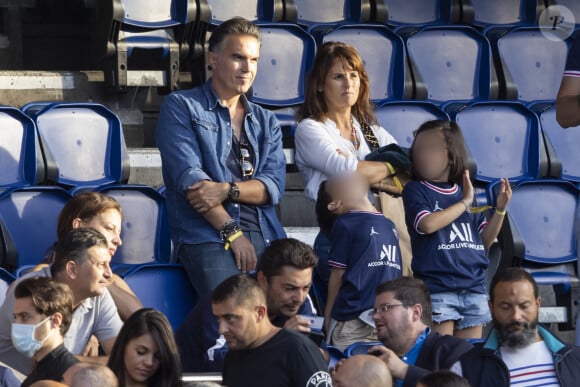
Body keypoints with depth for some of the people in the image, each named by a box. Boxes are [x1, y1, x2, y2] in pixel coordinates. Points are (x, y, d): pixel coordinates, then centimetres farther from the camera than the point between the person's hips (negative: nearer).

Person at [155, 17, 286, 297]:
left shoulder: (266, 122, 23)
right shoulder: (180, 107, 9)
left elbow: (274, 186, 8)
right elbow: (188, 177, -4)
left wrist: (227, 190, -12)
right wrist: (232, 232, -12)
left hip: (265, 235, 5)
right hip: (207, 237, -5)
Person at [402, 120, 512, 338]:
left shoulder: (465, 191, 14)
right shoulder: (416, 190, 2)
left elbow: (485, 240, 14)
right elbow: (427, 224, -19)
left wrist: (500, 210, 0)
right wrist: (464, 203, -9)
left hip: (473, 288, 5)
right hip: (437, 289, -5)